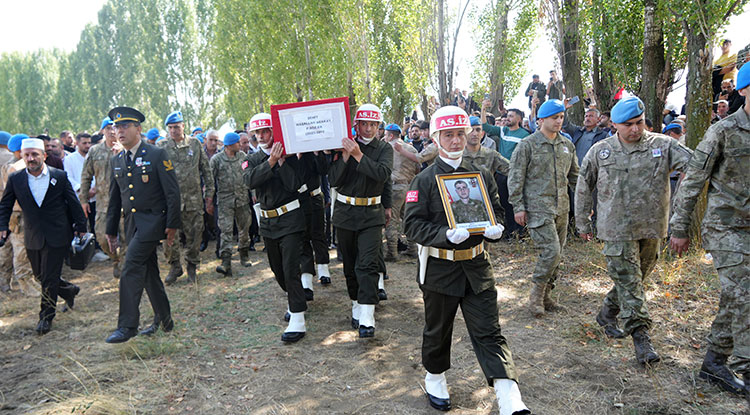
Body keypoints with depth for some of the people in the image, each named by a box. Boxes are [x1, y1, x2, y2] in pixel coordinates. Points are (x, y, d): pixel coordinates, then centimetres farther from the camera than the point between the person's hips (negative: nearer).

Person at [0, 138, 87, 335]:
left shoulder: (60, 176, -5)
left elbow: (73, 203, 1)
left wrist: (81, 228, 3)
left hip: (57, 236, -3)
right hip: (33, 238, 3)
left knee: (49, 279, 0)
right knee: (40, 275, 13)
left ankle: (46, 316, 15)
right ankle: (68, 290, 40)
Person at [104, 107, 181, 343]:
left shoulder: (157, 155, -6)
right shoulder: (116, 161, 12)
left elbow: (172, 192, -8)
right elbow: (114, 199, 18)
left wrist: (172, 225, -12)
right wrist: (111, 231, 17)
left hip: (152, 221, -6)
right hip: (131, 224, 6)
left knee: (131, 269, -15)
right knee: (148, 273, 11)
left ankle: (127, 326, -8)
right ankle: (163, 320, 23)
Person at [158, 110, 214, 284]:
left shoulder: (195, 144, 6)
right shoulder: (161, 146, 3)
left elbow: (206, 171, 9)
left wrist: (209, 196, 6)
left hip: (193, 199, 1)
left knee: (194, 235, 6)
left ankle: (192, 266, 24)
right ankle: (175, 266, 20)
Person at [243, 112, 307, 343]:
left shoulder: (289, 155, -4)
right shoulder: (252, 160, 7)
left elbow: (294, 185, -16)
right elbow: (249, 181, -15)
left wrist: (281, 161, -19)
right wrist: (271, 162, -25)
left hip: (290, 219, -5)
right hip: (267, 222, 5)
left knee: (290, 269, -11)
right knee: (277, 269, 17)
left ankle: (297, 321, -8)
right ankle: (294, 301, 40)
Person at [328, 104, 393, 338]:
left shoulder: (384, 149, 2)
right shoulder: (344, 146, 2)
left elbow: (383, 174, -17)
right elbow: (333, 180, -5)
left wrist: (358, 155, -20)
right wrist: (345, 157, -18)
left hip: (372, 213, -2)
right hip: (345, 212, 2)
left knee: (368, 264, -12)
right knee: (350, 263, 11)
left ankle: (367, 317, -15)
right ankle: (356, 304, 27)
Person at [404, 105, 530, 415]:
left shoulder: (481, 174, 7)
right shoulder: (424, 180, -6)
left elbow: (497, 210, 14)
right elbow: (413, 224, -10)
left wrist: (495, 228, -9)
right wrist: (446, 235, -25)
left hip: (477, 265, 2)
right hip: (439, 268, -2)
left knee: (488, 332, 1)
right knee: (437, 329, 16)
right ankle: (434, 378, 40)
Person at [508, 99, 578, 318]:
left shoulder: (567, 145, 12)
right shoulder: (527, 145, -6)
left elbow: (575, 175, 21)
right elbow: (515, 178, -6)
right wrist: (518, 207, -10)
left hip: (561, 208, 7)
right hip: (537, 208, -6)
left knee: (556, 254, 10)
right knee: (551, 251, -15)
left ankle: (545, 295, 24)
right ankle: (536, 295, 1)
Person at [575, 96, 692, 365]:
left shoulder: (662, 146, 1)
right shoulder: (600, 151, 1)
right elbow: (583, 187, 9)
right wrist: (582, 222, 10)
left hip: (651, 228, 3)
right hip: (617, 230, -2)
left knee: (635, 279, 15)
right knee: (629, 282, -3)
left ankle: (607, 314, 36)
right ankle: (640, 335, 2)